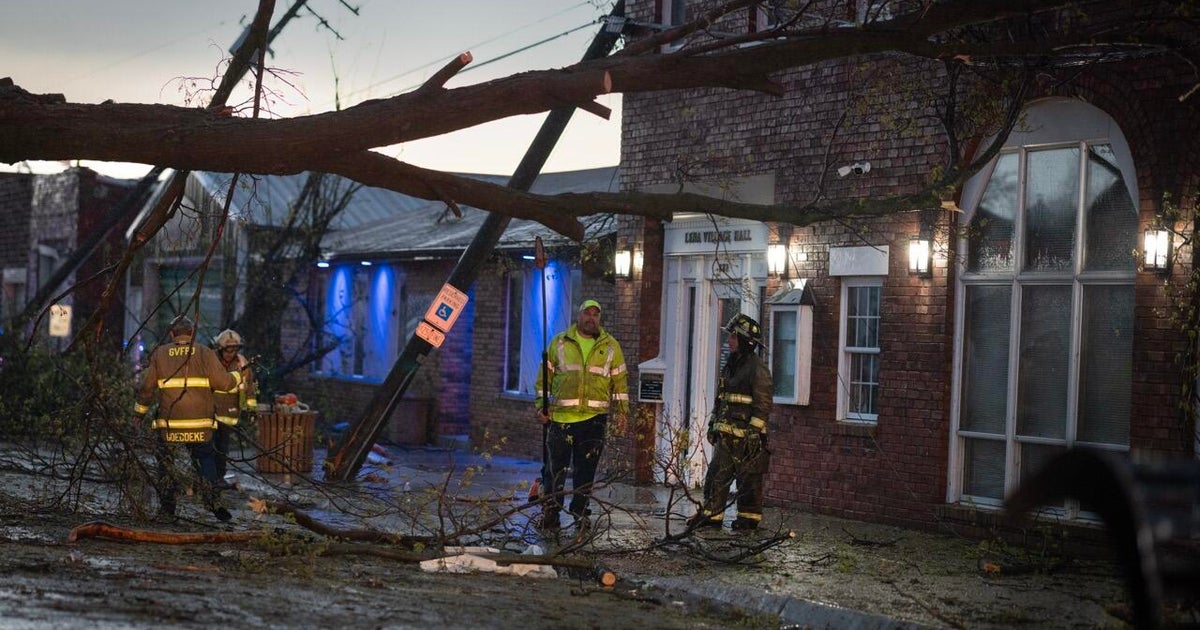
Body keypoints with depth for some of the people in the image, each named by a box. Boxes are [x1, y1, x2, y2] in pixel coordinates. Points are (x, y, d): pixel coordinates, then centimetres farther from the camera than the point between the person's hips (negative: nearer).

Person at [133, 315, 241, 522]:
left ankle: (167, 508, 8)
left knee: (165, 463, 12)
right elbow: (223, 381, -3)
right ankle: (213, 503, -3)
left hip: (168, 423, 0)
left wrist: (139, 413, 18)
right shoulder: (205, 353, 2)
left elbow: (147, 387, 7)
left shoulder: (160, 354, 5)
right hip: (200, 423, 0)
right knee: (205, 460, 11)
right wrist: (238, 376, 17)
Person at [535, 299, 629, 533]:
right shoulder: (559, 343, 8)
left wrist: (622, 412, 5)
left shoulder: (610, 346, 10)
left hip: (594, 418, 1)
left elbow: (620, 380, 11)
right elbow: (545, 376, 10)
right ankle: (550, 516, 5)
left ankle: (580, 514, 12)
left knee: (586, 469, 3)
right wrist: (541, 406, 2)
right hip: (561, 417, -1)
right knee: (555, 468, -1)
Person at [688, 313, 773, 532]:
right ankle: (711, 514, 14)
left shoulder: (757, 369, -10)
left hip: (746, 436, -8)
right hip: (726, 434, 8)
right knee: (716, 475, 8)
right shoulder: (730, 366, 17)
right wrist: (713, 424, 19)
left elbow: (763, 405, -14)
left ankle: (750, 517, 7)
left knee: (748, 478, -1)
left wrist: (754, 432, -19)